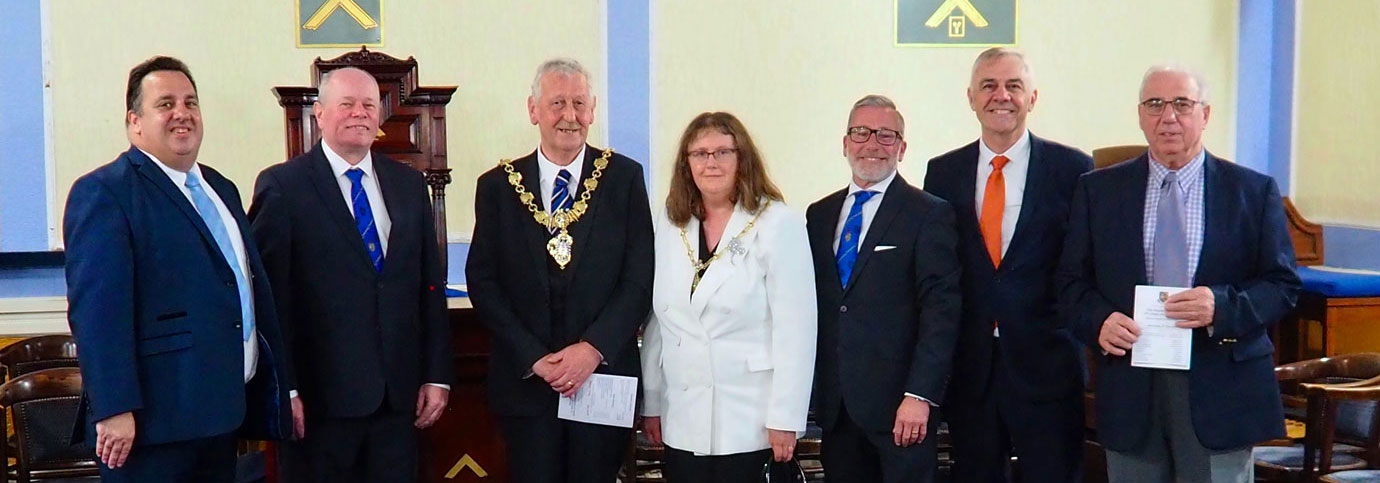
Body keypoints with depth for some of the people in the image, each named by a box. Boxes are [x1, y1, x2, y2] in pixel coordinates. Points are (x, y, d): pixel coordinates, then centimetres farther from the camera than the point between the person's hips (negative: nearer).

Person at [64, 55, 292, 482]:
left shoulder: (222, 189, 17)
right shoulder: (103, 193, -8)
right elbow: (96, 308, -17)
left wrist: (278, 383, 18)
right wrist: (114, 410, -23)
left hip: (223, 412, 8)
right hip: (153, 421, -8)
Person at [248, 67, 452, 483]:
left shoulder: (409, 184, 11)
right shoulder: (282, 186, -3)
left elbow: (430, 284, 11)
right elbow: (270, 296, -7)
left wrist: (437, 374, 6)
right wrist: (283, 389, -11)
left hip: (399, 396, 4)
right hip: (319, 398, -4)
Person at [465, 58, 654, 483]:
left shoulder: (624, 178, 2)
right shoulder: (498, 186, 5)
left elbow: (641, 279, -1)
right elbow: (483, 283, 2)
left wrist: (593, 349, -12)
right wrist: (534, 358, -8)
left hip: (604, 375, 0)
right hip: (525, 382, 1)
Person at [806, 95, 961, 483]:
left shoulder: (929, 214, -3)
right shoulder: (819, 215, 13)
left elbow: (940, 310, -9)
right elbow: (811, 303, 14)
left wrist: (920, 396, -17)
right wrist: (809, 388, 7)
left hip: (899, 406, -5)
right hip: (834, 403, 5)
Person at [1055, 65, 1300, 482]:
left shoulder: (1254, 191, 4)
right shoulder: (1098, 190, 7)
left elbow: (1283, 284, 2)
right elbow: (1072, 280, 7)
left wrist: (1222, 307, -16)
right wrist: (1099, 320, -13)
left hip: (1221, 386, -1)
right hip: (1130, 385, 1)